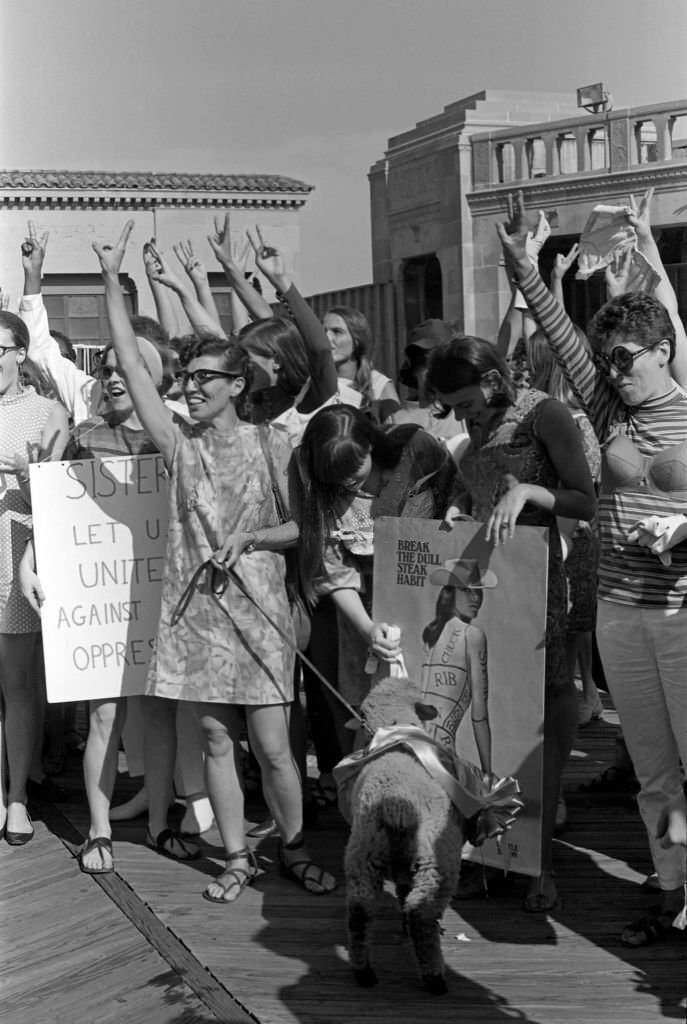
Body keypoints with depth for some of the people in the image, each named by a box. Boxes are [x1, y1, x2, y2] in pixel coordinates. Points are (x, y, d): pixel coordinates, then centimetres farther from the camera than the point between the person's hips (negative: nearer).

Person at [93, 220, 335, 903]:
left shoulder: (267, 448, 0)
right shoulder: (179, 444, 2)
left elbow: (305, 526, 3)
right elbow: (131, 366, -5)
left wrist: (249, 538, -14)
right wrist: (112, 282, -10)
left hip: (258, 609, -2)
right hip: (196, 607, 2)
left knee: (271, 746, 0)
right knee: (216, 740, 7)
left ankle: (293, 849, 19)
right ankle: (237, 859, 19)